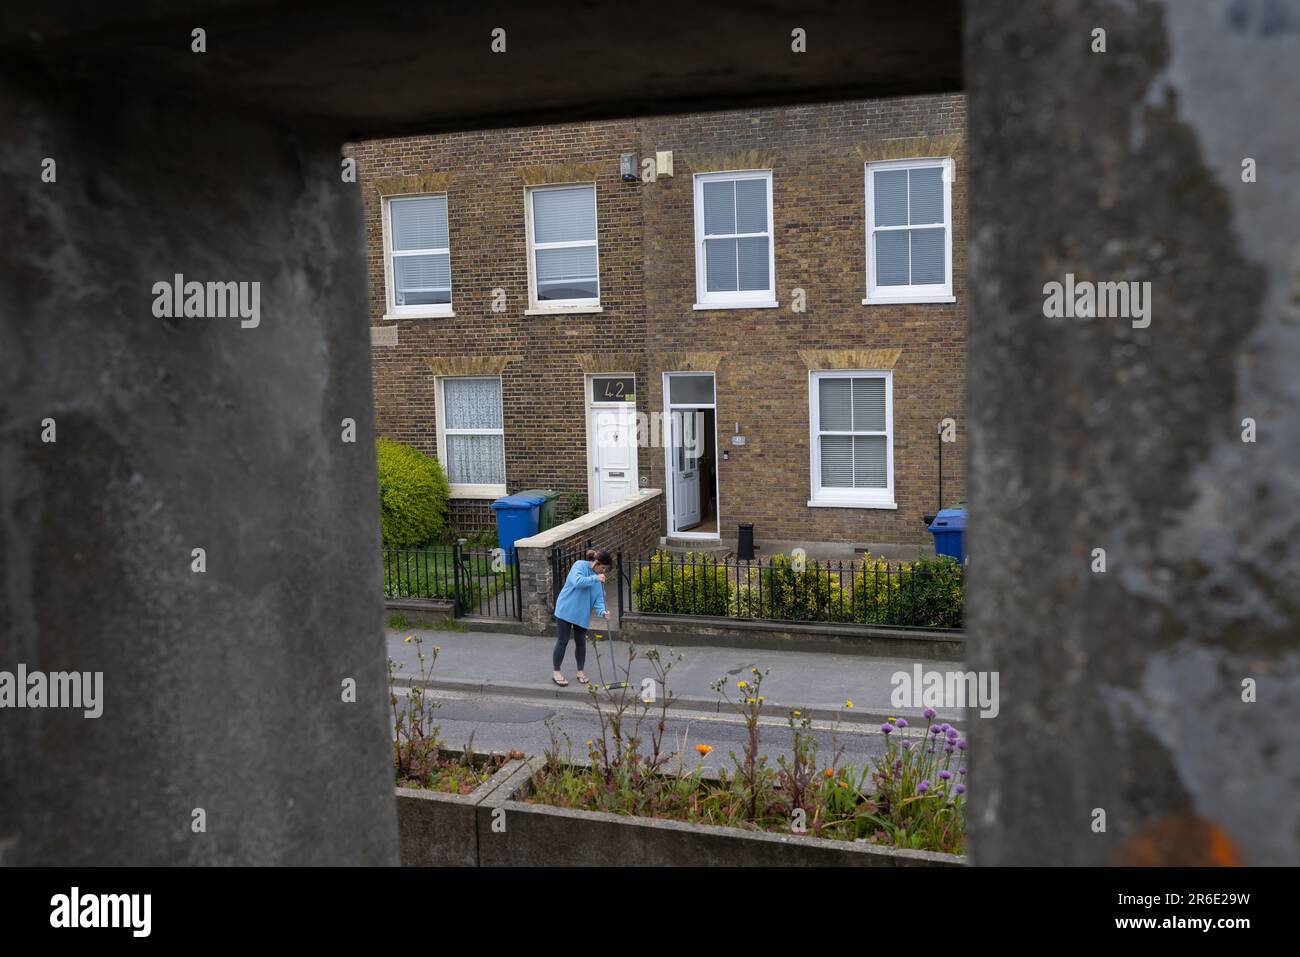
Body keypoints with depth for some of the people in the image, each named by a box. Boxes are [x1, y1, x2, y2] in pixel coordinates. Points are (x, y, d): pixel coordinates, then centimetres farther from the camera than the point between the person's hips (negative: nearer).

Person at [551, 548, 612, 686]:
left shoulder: (598, 577, 3)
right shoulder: (579, 565, -15)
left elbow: (599, 598, -1)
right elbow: (577, 582, -33)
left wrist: (602, 612, -18)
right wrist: (595, 579, -33)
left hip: (582, 614, 6)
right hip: (566, 610, -6)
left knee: (581, 642, 8)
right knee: (562, 641, -1)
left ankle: (581, 671, 24)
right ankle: (557, 673, 11)